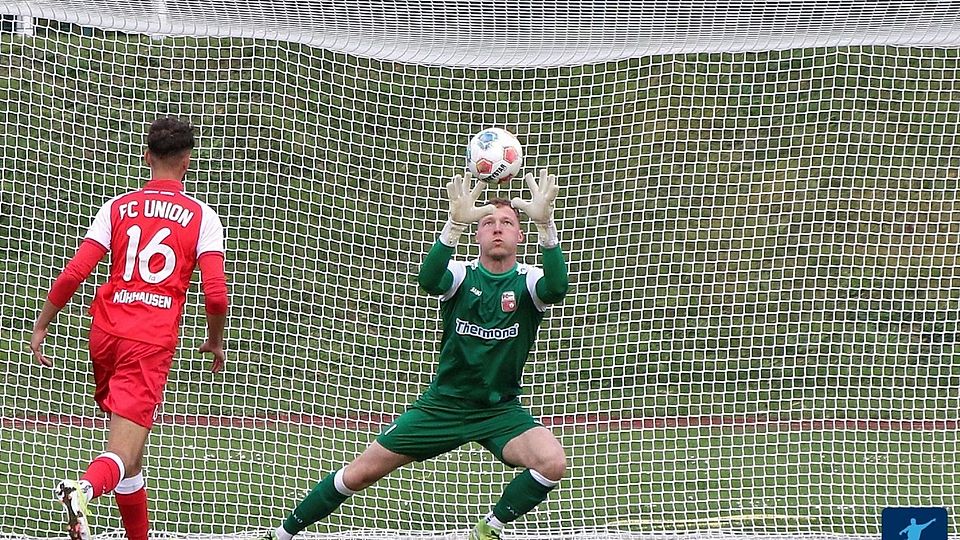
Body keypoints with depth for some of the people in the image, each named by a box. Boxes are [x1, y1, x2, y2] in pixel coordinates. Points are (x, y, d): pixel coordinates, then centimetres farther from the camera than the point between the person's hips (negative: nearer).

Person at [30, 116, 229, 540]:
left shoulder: (117, 208, 9)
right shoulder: (201, 217, 3)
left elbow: (73, 274, 1)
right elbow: (216, 294, -5)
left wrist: (41, 326, 11)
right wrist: (215, 342, 13)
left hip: (105, 331, 4)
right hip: (154, 340, -4)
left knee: (125, 440, 22)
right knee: (124, 454, -13)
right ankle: (85, 487, -44)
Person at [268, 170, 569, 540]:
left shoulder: (527, 281, -7)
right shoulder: (461, 276, -6)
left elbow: (556, 288, -32)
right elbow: (428, 280, -31)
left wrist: (545, 224, -46)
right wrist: (456, 224, -46)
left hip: (501, 411, 0)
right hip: (444, 404, 0)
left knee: (552, 462, -28)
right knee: (361, 472, -1)